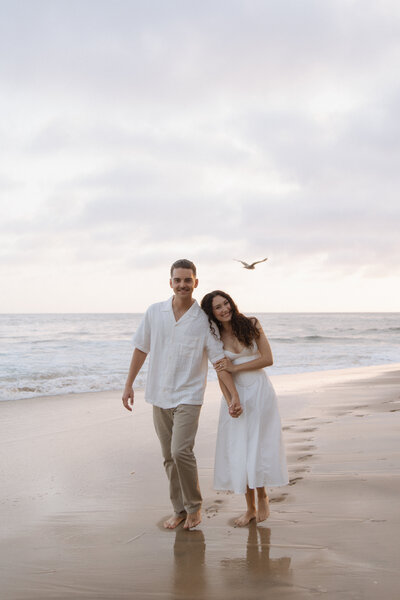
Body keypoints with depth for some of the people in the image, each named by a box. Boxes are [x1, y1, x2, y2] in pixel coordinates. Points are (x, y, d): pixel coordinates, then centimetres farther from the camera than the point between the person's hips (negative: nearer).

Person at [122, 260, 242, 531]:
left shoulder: (204, 320, -7)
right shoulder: (155, 313, 0)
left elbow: (220, 360, -6)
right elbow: (141, 349, 9)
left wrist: (234, 396, -13)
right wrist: (129, 385, 8)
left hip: (188, 396, -4)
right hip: (159, 396, 4)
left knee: (181, 451, -17)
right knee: (170, 458, 9)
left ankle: (194, 506, 3)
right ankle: (180, 510, 23)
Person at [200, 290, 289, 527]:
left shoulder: (251, 324, -3)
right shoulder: (215, 337, 1)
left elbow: (268, 359, -8)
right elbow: (221, 374, 2)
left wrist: (235, 367, -12)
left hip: (260, 392, -2)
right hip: (235, 394, 2)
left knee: (260, 447, -1)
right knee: (239, 451, 2)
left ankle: (262, 496, 22)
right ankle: (250, 507, 13)